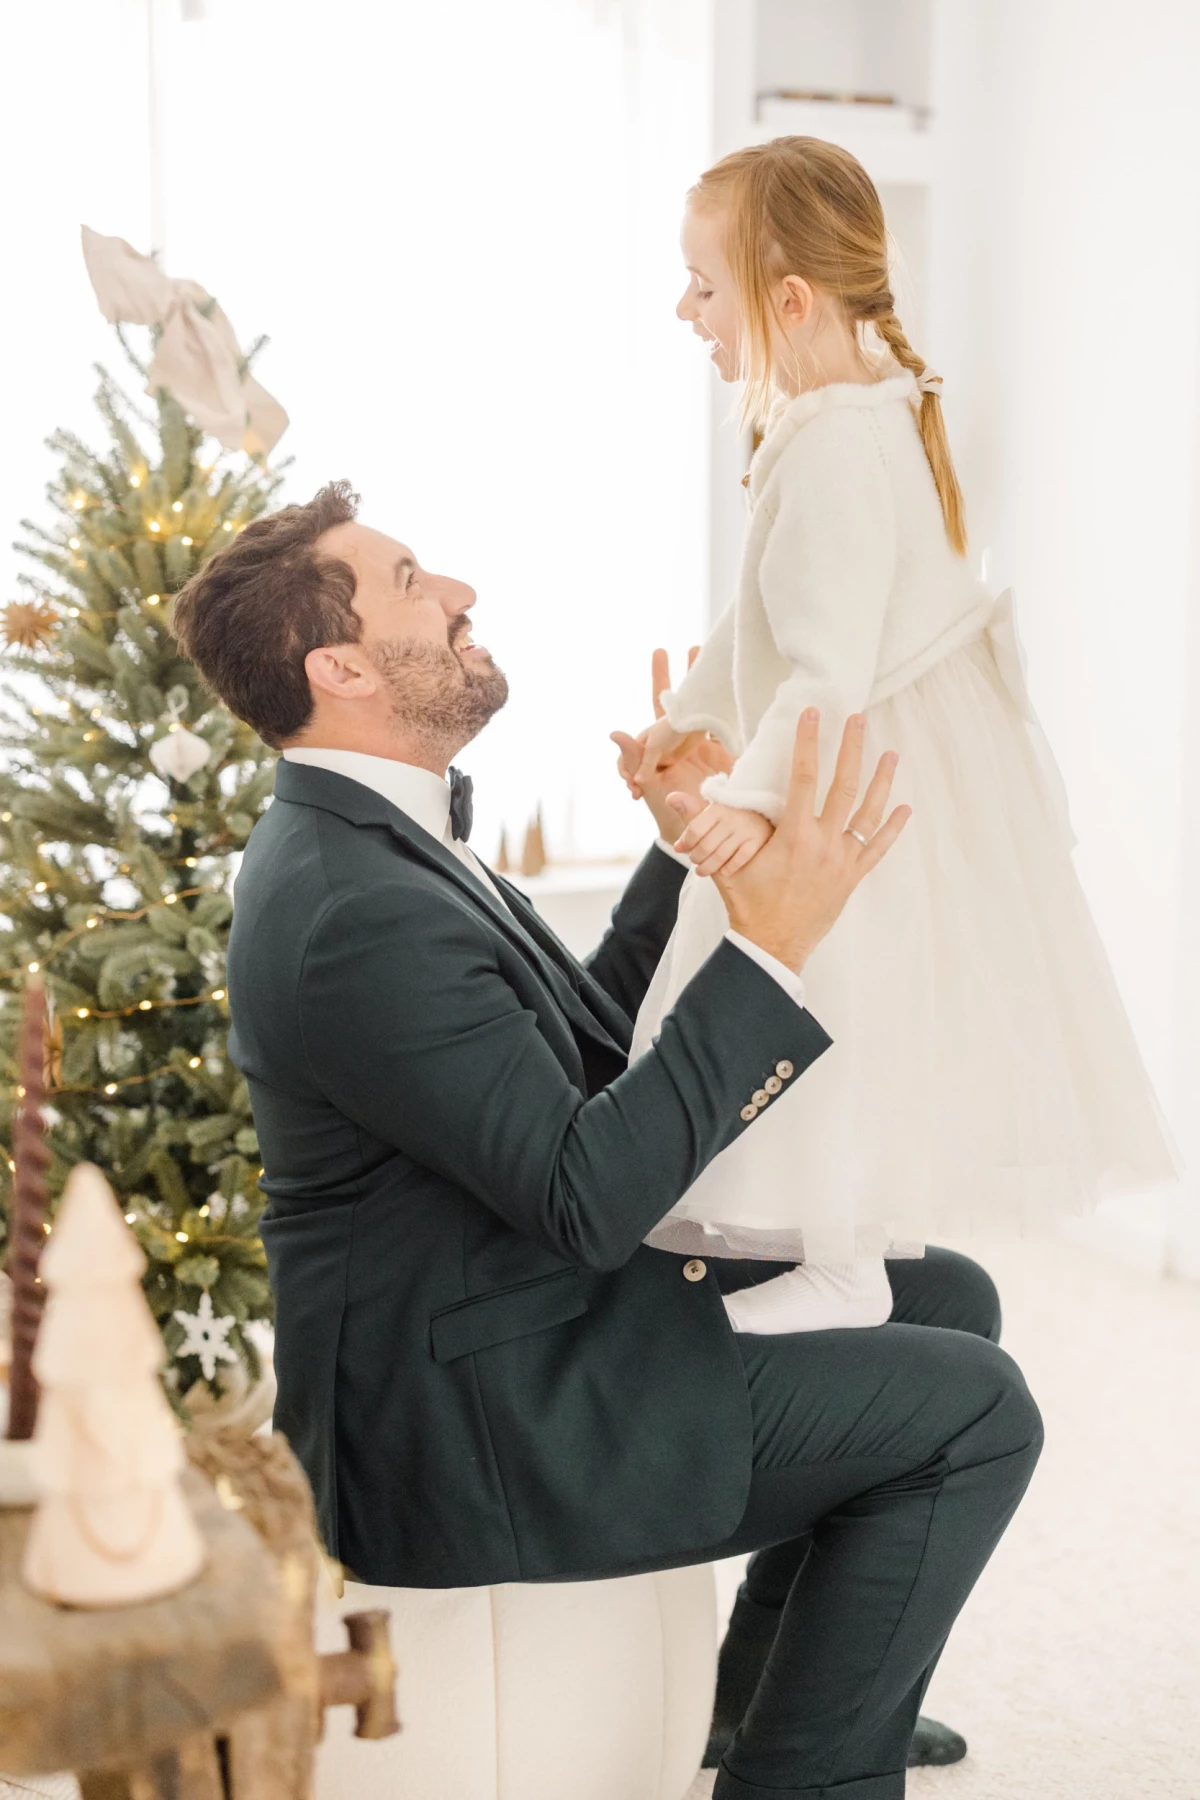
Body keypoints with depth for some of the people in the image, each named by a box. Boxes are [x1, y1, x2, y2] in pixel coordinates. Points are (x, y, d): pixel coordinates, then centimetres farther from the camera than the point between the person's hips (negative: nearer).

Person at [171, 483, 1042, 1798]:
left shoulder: (377, 843, 8)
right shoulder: (351, 911, -26)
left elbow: (588, 1049, 13)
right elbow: (589, 1196, -26)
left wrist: (687, 849, 9)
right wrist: (771, 943, -25)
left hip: (537, 1322, 10)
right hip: (463, 1429, -10)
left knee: (946, 1298, 15)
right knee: (972, 1410, -12)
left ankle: (776, 1683, 26)